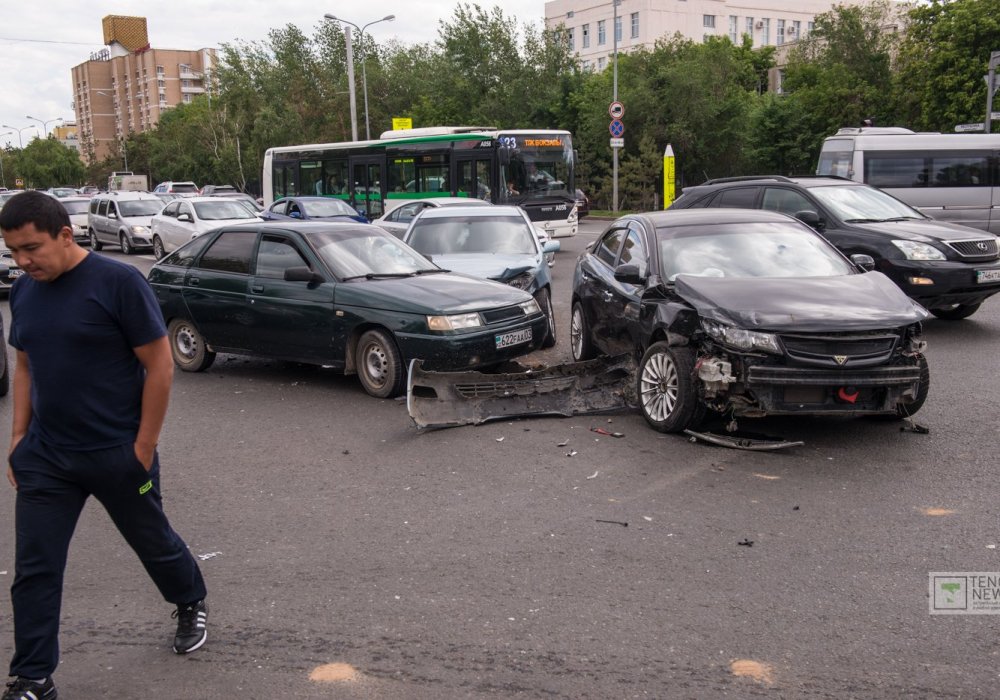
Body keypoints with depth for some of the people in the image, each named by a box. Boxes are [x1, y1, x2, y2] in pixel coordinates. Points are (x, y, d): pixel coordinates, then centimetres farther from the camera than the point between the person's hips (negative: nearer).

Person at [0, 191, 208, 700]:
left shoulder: (117, 282, -16)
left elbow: (159, 366, -14)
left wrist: (144, 446, -14)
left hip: (117, 453, -5)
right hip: (45, 456, 5)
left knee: (153, 542, 16)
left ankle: (192, 605, 43)